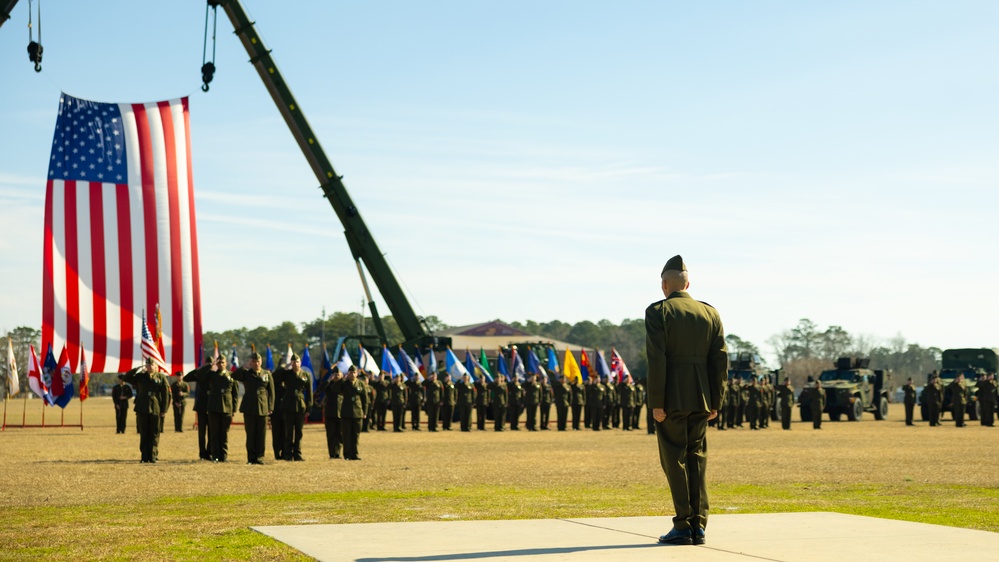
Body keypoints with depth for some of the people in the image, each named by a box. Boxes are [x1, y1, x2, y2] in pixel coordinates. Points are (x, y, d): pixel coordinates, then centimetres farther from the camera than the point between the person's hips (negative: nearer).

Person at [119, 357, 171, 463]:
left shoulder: (161, 377, 4)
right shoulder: (140, 376, 11)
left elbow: (166, 394, 1)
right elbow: (126, 377, 3)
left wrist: (164, 410, -5)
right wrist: (139, 369, -5)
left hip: (155, 410, -2)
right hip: (142, 410, 2)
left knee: (154, 434, 1)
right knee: (143, 434, 3)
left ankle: (153, 456, 6)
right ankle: (144, 456, 8)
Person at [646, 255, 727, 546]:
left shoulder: (658, 312, -6)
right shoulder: (710, 313, 8)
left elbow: (656, 360, -13)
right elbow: (720, 359, 5)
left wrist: (656, 402, -11)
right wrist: (715, 401, 10)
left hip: (671, 399, -4)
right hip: (701, 399, 4)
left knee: (674, 460, 2)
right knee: (697, 460, 11)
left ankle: (683, 526, 1)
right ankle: (698, 526, 9)